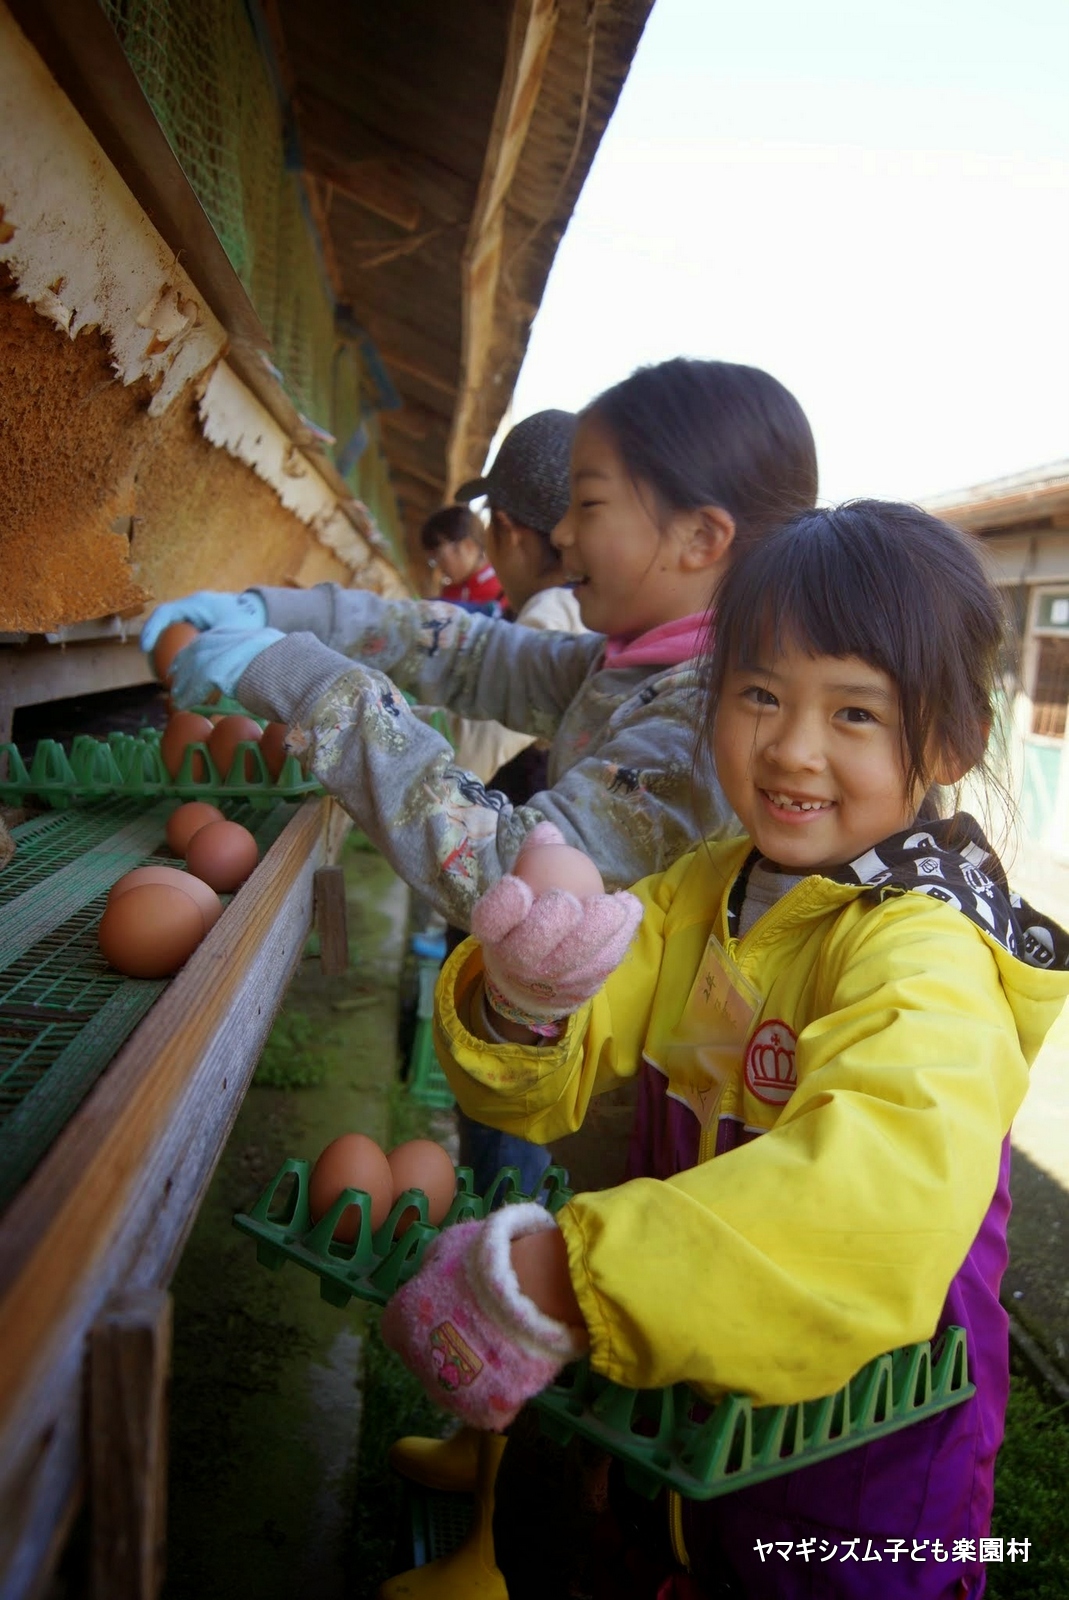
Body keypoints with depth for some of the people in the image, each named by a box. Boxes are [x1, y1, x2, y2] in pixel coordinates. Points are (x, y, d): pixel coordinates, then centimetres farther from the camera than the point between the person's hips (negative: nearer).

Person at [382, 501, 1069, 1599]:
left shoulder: (926, 951, -26)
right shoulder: (698, 892, -4)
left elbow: (893, 1180, -46)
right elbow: (536, 1089, -8)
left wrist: (560, 1277, -52)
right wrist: (518, 1004, -30)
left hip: (855, 1434, -5)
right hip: (668, 1377, 6)